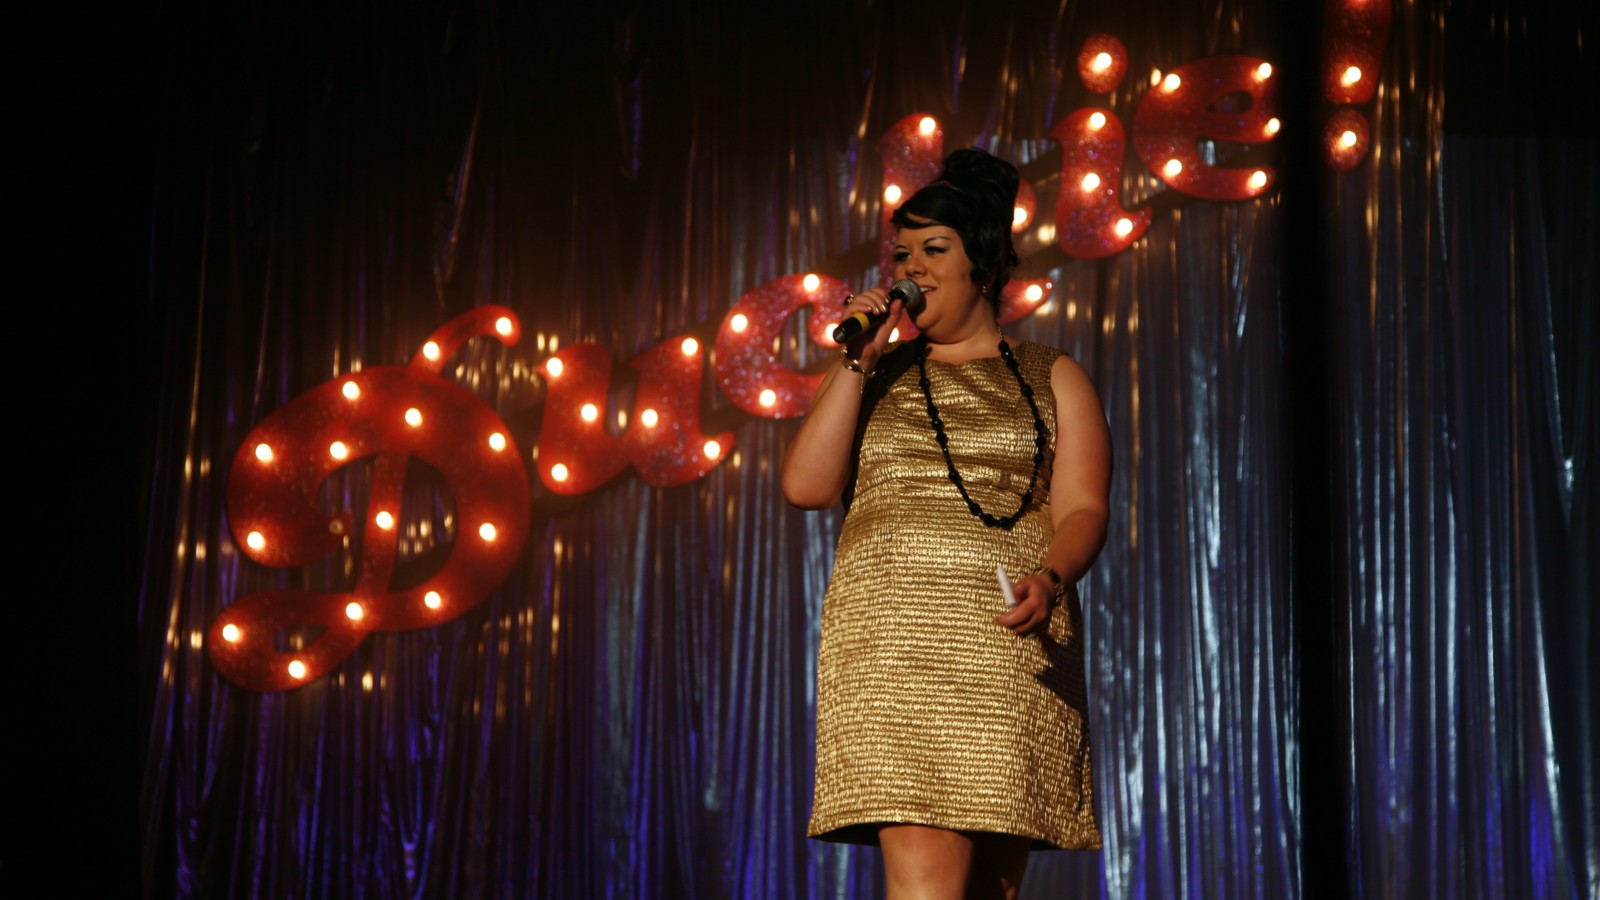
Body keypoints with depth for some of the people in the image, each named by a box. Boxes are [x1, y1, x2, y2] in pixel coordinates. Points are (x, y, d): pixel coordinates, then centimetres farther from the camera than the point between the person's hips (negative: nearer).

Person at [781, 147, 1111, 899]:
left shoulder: (1053, 379, 16)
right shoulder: (876, 376, 20)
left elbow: (1081, 509, 3)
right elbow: (806, 487, 6)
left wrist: (1050, 580, -18)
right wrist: (856, 364, 2)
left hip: (1008, 639, 0)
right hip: (893, 644, 0)